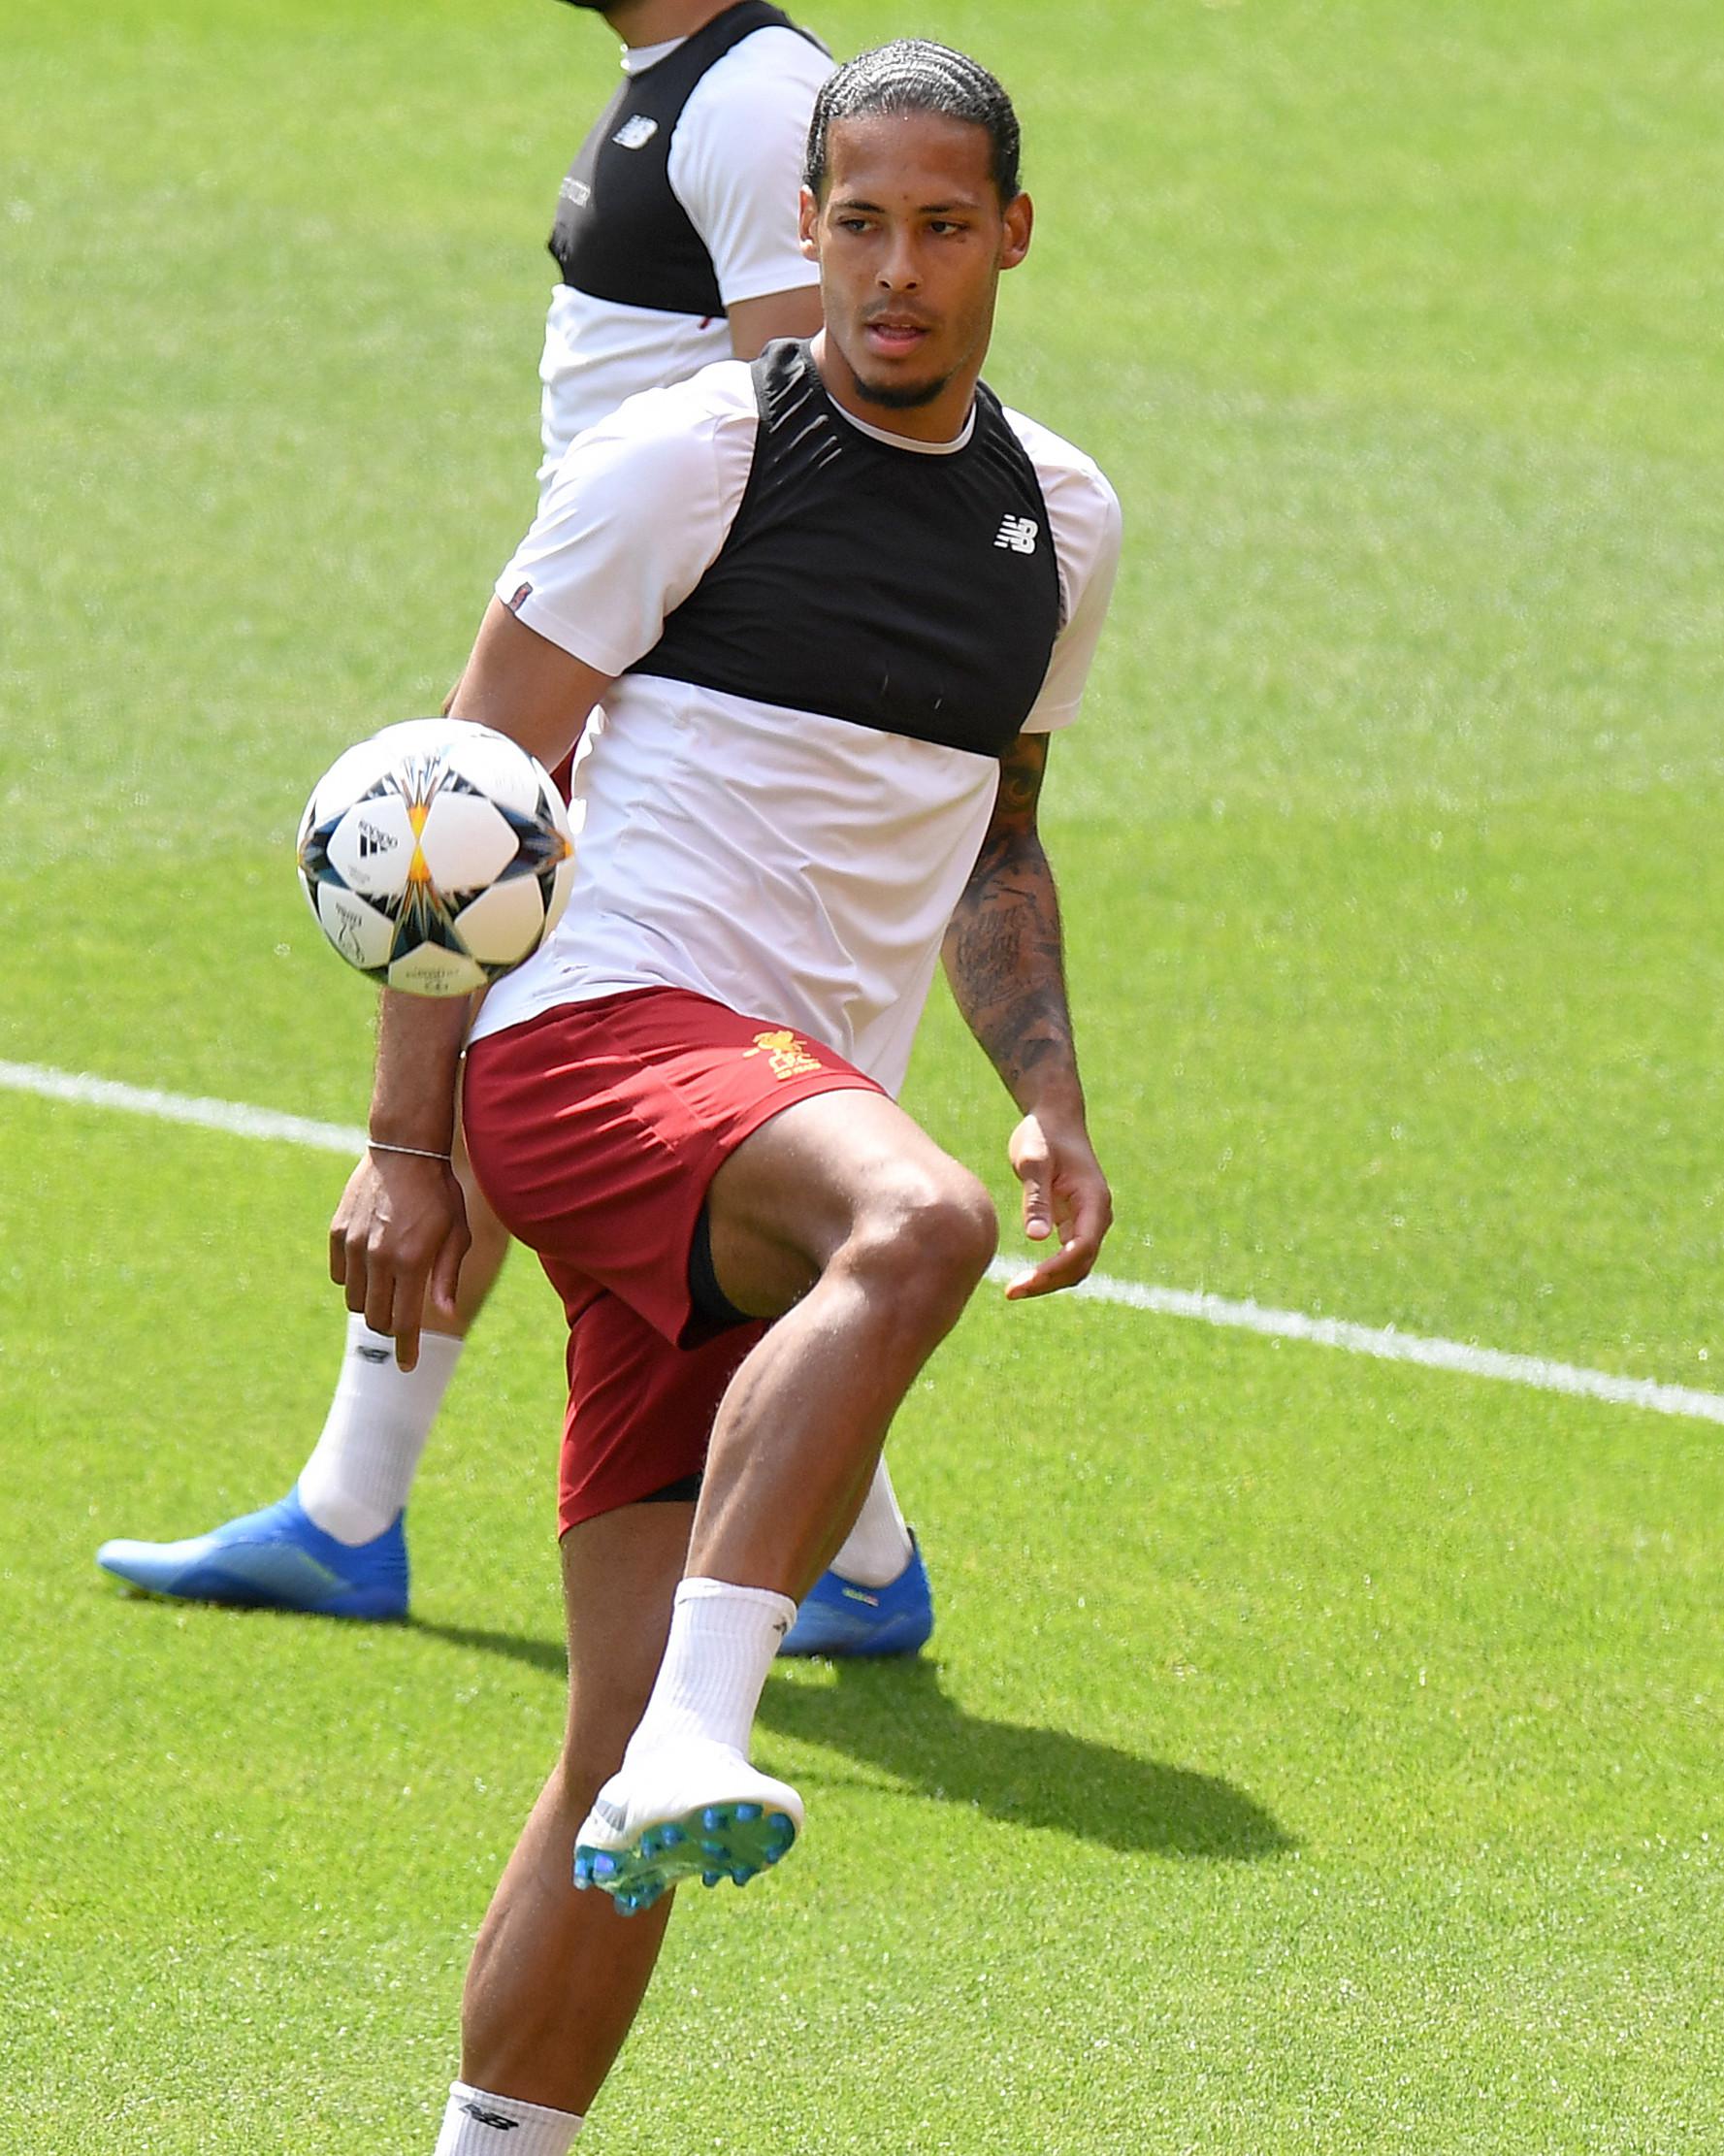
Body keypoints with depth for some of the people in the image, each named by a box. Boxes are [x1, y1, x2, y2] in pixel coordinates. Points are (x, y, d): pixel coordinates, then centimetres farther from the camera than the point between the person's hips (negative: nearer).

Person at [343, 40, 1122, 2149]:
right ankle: (697, 1741, -42)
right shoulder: (689, 455, -3)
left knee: (632, 1761, 0)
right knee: (913, 1225, -39)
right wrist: (405, 1144, -6)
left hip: (786, 1133, 6)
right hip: (597, 1030, -6)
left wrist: (1050, 1097, 14)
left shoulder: (1060, 519, 16)